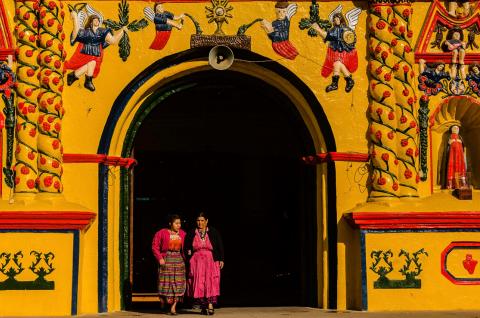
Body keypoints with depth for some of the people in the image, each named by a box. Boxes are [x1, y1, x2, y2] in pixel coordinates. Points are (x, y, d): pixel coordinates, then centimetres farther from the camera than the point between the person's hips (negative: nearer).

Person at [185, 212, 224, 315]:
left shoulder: (213, 232, 3)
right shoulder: (191, 234, 7)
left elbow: (220, 247, 4)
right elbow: (186, 247, 19)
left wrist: (221, 259, -1)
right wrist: (188, 252, 0)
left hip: (211, 260, -2)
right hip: (196, 261, 2)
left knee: (210, 282, -11)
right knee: (198, 283, -3)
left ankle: (210, 305, -13)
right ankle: (203, 306, 4)